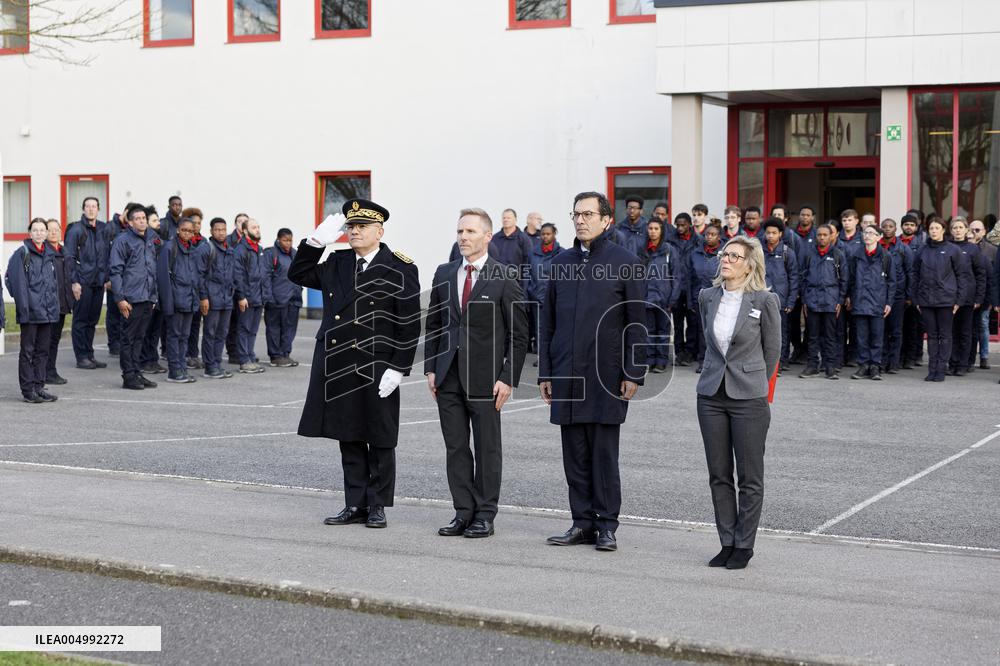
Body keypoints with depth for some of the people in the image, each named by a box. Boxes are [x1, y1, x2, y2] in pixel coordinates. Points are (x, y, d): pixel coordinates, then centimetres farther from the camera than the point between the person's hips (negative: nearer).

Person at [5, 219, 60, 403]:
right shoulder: (22, 253, -6)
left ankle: (39, 387, 17)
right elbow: (16, 281, -12)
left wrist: (54, 307, 11)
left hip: (47, 312, 6)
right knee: (27, 351, 0)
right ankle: (28, 389, 4)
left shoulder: (50, 254, 14)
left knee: (42, 351, 10)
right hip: (30, 311, -6)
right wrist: (23, 306, -18)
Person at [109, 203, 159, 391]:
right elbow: (115, 271, -9)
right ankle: (128, 376, 5)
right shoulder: (123, 240, -6)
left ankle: (137, 373, 19)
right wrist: (119, 298, -14)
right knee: (129, 338, 0)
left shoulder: (151, 240, 14)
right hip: (131, 298, -6)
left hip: (148, 298, 6)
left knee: (139, 337, 13)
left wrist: (154, 295, 16)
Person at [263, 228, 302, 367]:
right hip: (277, 298, -7)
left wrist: (298, 290, 17)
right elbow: (266, 276, -11)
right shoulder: (271, 253, -6)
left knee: (290, 327, 8)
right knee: (274, 327, 0)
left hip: (293, 298, 7)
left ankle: (285, 354, 16)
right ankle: (276, 357, 5)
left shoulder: (294, 254, 16)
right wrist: (269, 297, -16)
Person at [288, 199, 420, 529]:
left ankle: (378, 506, 16)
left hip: (376, 372, -5)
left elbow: (409, 324, -8)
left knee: (380, 442, 5)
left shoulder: (400, 269, -6)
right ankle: (355, 505, 19)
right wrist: (316, 241, 2)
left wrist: (397, 368, -14)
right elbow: (298, 275, 15)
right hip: (338, 368, 5)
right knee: (349, 440, 11)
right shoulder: (337, 263, 10)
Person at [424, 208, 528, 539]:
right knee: (455, 448, 7)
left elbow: (518, 334, -5)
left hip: (485, 377, -4)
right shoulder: (444, 273, 10)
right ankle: (463, 512, 15)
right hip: (448, 376, 4)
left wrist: (508, 378, -10)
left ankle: (485, 516, 11)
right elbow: (432, 324, 15)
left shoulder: (506, 277, -4)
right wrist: (430, 368, 7)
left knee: (487, 449, 3)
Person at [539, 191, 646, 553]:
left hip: (607, 374, -4)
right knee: (575, 454, 7)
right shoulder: (561, 263, 12)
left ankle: (607, 526, 8)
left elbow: (637, 322, -2)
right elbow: (547, 322, 14)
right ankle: (583, 523, 15)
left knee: (604, 453, -1)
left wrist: (633, 373, -8)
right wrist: (545, 373, 10)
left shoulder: (625, 262, -1)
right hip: (567, 374, 4)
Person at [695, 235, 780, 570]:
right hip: (711, 395, 5)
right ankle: (727, 543, 19)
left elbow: (772, 350, 2)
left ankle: (744, 546, 14)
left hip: (749, 398, -4)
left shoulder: (764, 301, -8)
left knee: (750, 479, 4)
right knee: (719, 476, 9)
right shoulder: (707, 297, 5)